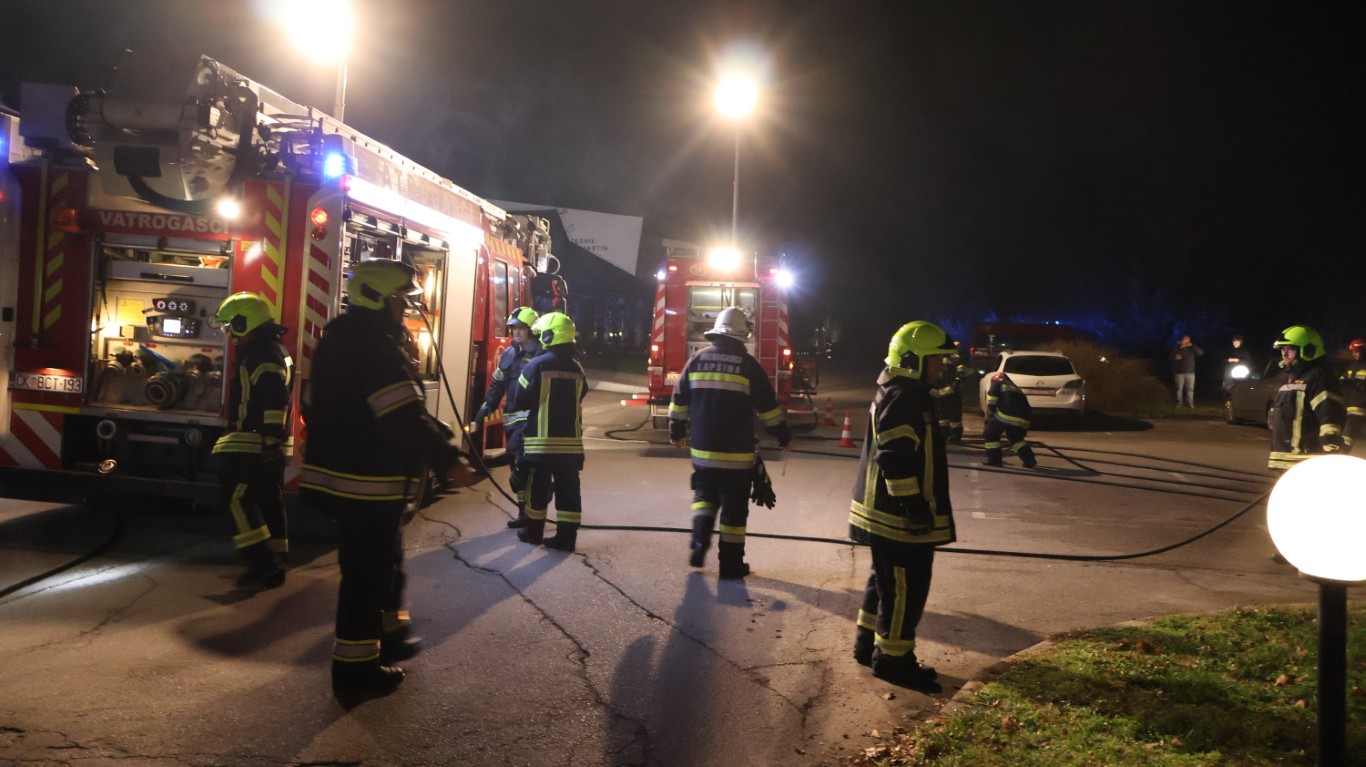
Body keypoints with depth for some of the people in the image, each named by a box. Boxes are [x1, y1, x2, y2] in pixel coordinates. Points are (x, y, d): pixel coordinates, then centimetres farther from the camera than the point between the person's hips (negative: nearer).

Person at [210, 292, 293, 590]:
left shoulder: (262, 354, -16)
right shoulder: (264, 350, 19)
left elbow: (276, 399, -26)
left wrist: (272, 437, -29)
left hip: (255, 443, -11)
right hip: (266, 444, 11)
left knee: (237, 496, -8)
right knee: (270, 501, 13)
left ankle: (261, 559, -11)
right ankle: (274, 565, 19)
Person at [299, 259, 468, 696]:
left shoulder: (336, 340, 14)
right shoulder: (377, 348, -19)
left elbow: (314, 406, 22)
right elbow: (405, 418, -25)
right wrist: (448, 459, -19)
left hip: (335, 473, 10)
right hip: (370, 482, -10)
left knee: (383, 559, 23)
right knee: (367, 570, -1)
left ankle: (387, 635, 36)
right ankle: (355, 666, 8)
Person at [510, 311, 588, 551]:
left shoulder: (537, 365, -10)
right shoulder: (577, 368, 3)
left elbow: (521, 401, -6)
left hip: (541, 439, -3)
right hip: (570, 440, 3)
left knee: (538, 486, 10)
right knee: (568, 488, 5)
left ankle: (534, 530, 21)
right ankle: (567, 536, 5)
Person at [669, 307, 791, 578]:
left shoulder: (698, 359, 3)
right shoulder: (748, 363, -7)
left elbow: (679, 400, 8)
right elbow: (768, 405, -3)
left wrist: (677, 431, 22)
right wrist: (783, 436, 9)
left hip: (702, 449, 3)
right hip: (736, 453, -3)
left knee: (705, 495, 23)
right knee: (734, 508, 6)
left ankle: (700, 539, 3)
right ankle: (730, 563, 10)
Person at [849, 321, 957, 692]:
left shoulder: (906, 394, 16)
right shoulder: (902, 399, -19)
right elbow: (895, 459, -26)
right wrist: (914, 505, -24)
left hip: (891, 513, 11)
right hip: (900, 516, -11)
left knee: (886, 581, 19)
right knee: (905, 587, -2)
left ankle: (868, 644, 30)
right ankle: (892, 658, 8)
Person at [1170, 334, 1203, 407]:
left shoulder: (1191, 349, 9)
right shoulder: (1177, 349, 8)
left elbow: (1200, 352, -4)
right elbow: (1171, 358, 11)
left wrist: (1192, 346, -11)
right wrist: (1175, 357, -12)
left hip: (1190, 372, 1)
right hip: (1179, 372, -1)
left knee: (1190, 389, -3)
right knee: (1179, 388, -3)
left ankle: (1190, 403, 0)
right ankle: (1179, 403, 2)